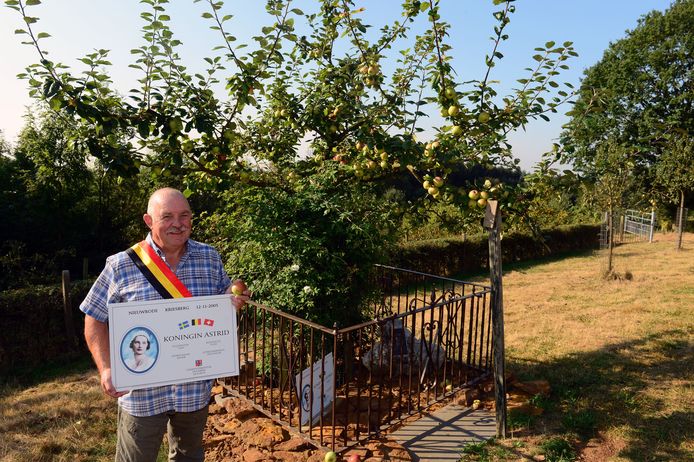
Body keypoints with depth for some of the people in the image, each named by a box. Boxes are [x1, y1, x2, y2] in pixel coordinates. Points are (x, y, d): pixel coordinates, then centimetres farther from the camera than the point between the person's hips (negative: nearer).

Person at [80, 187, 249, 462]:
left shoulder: (210, 258, -2)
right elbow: (95, 320, -4)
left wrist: (234, 301, -13)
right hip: (142, 391, -3)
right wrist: (106, 370, -15)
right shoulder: (121, 266, -11)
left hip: (196, 388, 3)